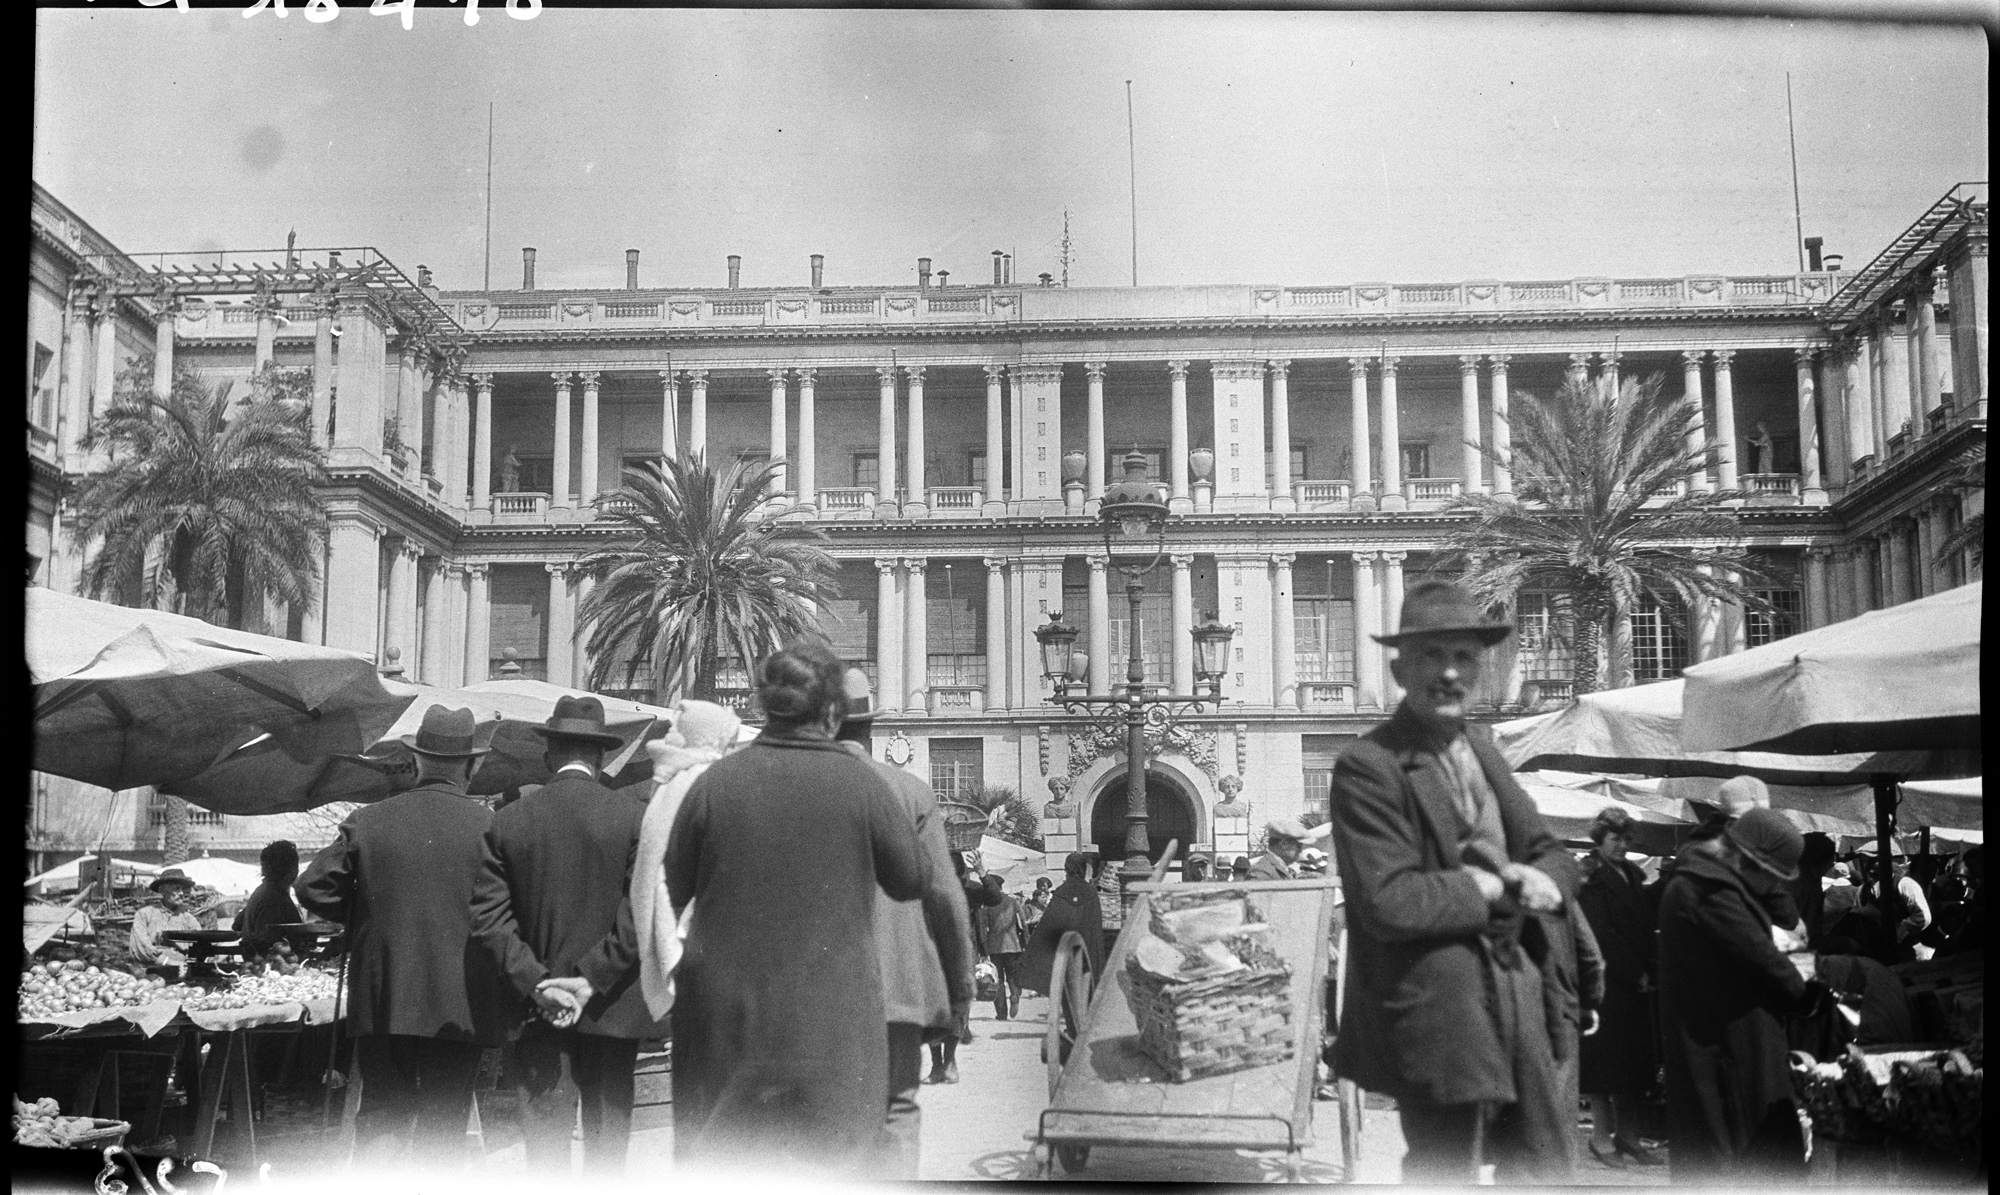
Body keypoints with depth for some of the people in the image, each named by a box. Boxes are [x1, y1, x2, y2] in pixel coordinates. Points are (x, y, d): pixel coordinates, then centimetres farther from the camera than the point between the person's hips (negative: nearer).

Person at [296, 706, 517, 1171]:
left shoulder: (367, 822, -2)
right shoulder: (490, 826, -8)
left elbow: (312, 888, 1)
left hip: (381, 998, 2)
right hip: (459, 1004, -1)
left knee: (382, 1111, 14)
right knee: (444, 1124, 7)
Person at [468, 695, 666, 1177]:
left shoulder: (507, 821, 0)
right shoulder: (633, 816, -7)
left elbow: (487, 917, -3)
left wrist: (535, 981, -6)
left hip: (538, 1009, 1)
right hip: (610, 1006, -1)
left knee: (545, 1133, 6)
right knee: (608, 1130, 11)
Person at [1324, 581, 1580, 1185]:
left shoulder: (1480, 746, 11)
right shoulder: (1367, 768, -15)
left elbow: (1555, 857, 14)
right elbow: (1387, 903, -23)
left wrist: (1534, 880, -9)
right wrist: (1492, 888, -12)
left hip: (1517, 1001, 8)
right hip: (1436, 1015, -7)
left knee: (1545, 1173, 14)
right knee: (1444, 1174, 4)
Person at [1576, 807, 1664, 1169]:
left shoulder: (1634, 875, 14)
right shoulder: (1591, 880, -7)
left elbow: (1647, 926, 13)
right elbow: (1601, 936, -14)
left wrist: (1651, 972, 0)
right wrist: (1636, 975, -13)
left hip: (1638, 983, 7)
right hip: (1608, 983, -7)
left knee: (1636, 1061, 8)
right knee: (1606, 1060, -3)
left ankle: (1627, 1135, 14)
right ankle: (1601, 1136, 4)